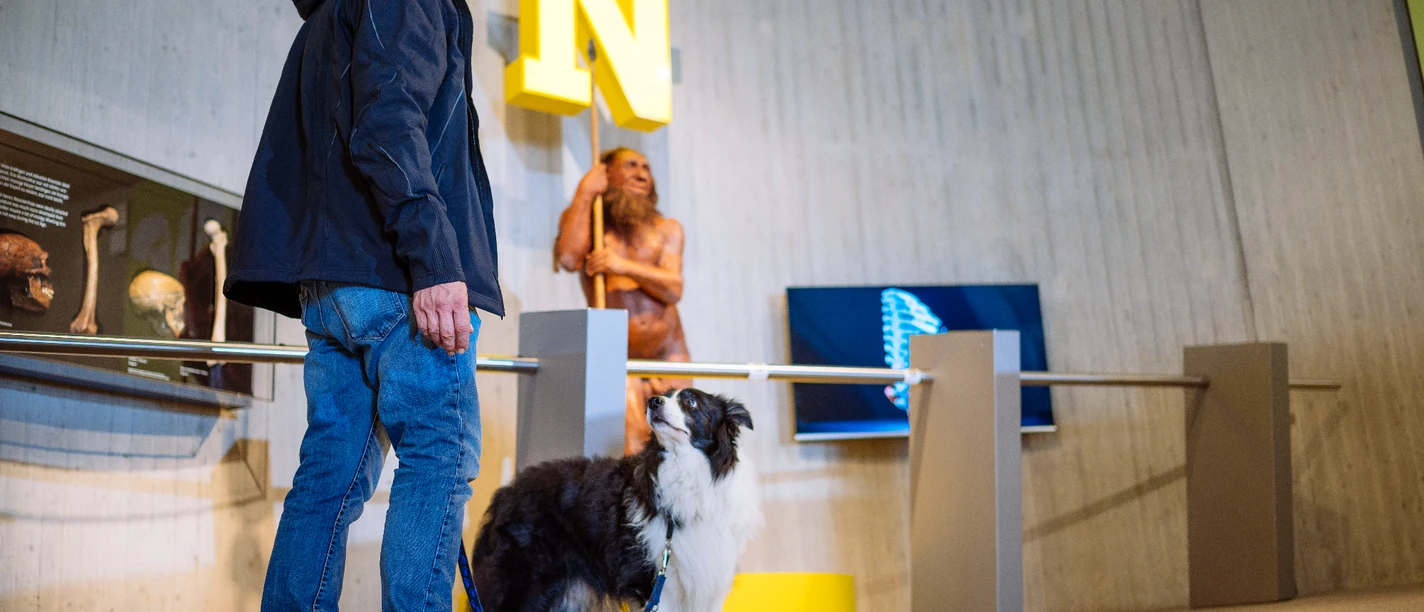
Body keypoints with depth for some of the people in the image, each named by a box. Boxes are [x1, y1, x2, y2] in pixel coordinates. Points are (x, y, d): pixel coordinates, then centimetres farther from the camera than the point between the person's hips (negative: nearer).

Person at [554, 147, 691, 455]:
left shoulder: (667, 229, 10)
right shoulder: (581, 218, 7)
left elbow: (673, 289, -6)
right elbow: (569, 258, -16)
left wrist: (625, 266, -22)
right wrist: (584, 193, -10)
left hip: (669, 353, 3)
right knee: (631, 447, -20)